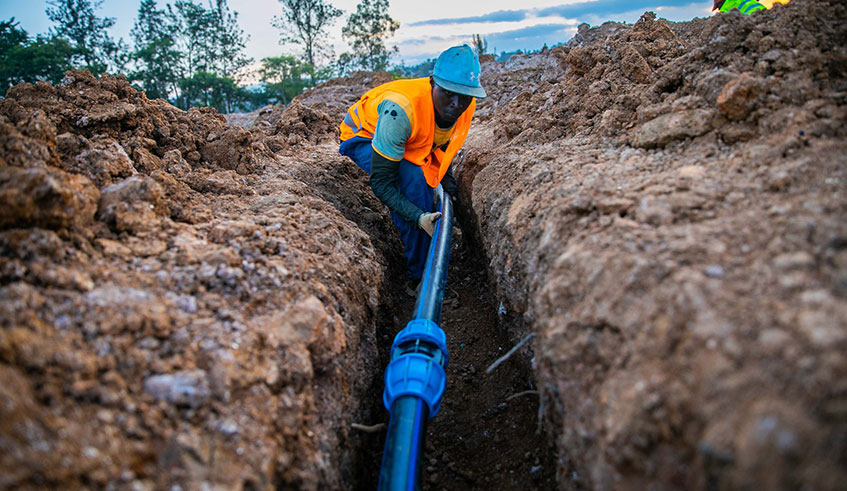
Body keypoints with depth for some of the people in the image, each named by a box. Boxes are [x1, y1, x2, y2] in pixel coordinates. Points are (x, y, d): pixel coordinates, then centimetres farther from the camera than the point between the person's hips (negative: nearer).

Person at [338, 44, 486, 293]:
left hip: (407, 141, 7)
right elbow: (381, 182, -38)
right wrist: (419, 217, -46)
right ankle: (418, 277, -20)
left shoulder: (466, 105, -21)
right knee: (413, 179, -30)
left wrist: (445, 175, -6)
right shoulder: (402, 109, -42)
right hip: (364, 137, -7)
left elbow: (443, 140, 6)